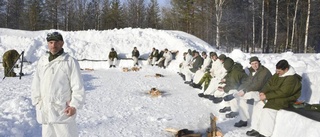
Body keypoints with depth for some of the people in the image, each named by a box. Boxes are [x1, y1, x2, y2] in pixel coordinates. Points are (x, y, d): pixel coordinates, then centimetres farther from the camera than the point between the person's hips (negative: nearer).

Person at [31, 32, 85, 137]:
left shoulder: (70, 62, -6)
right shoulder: (42, 61, 9)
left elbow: (78, 87, -8)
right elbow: (36, 84, 16)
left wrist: (74, 105, -14)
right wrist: (36, 101, 8)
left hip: (63, 111, -5)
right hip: (45, 111, 6)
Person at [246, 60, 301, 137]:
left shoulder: (291, 79, -22)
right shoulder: (277, 74, 3)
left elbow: (282, 93, -27)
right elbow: (269, 84, 7)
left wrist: (266, 96, -26)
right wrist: (262, 92, -13)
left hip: (285, 100, -9)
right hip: (274, 97, 9)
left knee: (267, 110, -27)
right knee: (258, 106, -2)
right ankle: (256, 129, 5)